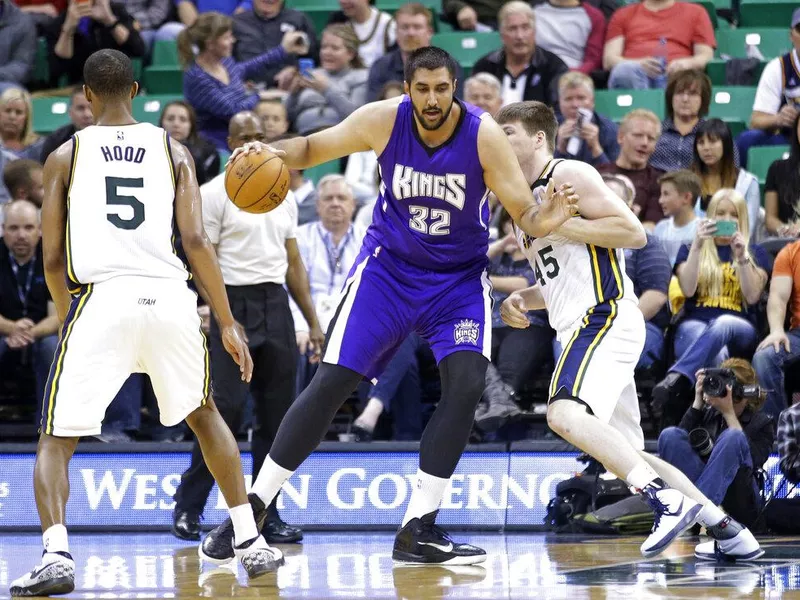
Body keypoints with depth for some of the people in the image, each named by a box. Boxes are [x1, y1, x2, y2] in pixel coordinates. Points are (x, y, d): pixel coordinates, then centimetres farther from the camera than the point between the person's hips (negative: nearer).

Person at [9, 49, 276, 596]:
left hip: (101, 299, -2)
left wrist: (69, 320, 24)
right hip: (170, 298, 2)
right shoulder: (174, 151, 13)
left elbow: (53, 259, 8)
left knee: (56, 442, 6)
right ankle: (251, 544, 24)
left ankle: (57, 555, -19)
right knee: (205, 415, 28)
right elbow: (196, 240, 3)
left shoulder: (66, 156, 10)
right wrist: (228, 324, 5)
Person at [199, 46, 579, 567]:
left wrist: (547, 220, -43)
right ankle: (252, 509, 7)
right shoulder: (383, 120, -17)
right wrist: (270, 152, -24)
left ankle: (419, 529, -11)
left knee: (467, 382, -20)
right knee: (331, 384, -4)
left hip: (460, 278, 0)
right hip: (389, 266, 0)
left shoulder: (484, 135, -21)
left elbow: (524, 214, -20)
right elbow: (312, 148, -3)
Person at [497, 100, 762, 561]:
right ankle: (727, 531, 10)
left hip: (606, 316, -11)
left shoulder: (569, 176, -4)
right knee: (625, 455, 10)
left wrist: (556, 225, -15)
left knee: (565, 415, -31)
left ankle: (668, 501, -35)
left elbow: (634, 232, -14)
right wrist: (521, 300, 14)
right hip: (583, 327, 11)